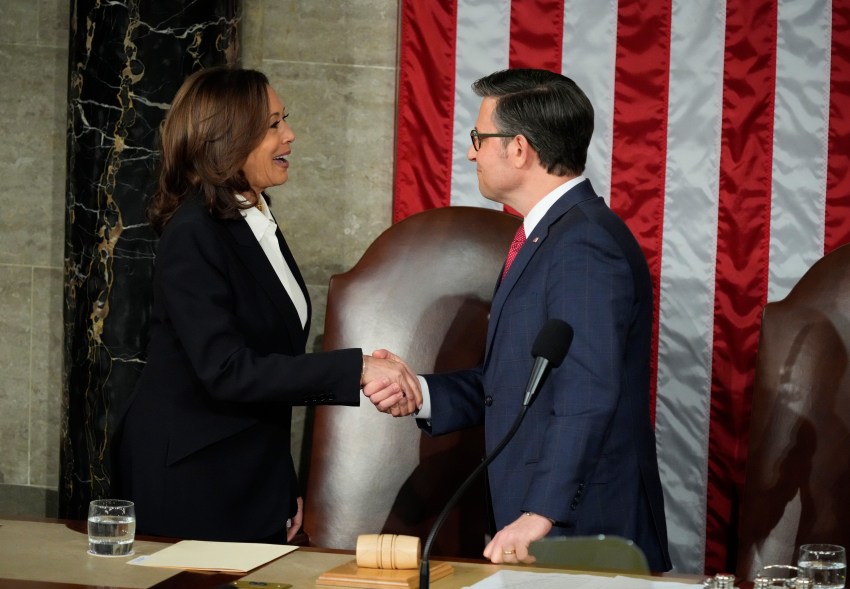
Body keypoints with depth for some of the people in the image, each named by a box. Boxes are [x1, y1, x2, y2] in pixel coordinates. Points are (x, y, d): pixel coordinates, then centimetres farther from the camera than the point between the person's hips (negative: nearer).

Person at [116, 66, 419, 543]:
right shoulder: (193, 235, -18)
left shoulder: (259, 222, 9)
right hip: (192, 485, -8)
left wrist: (286, 486, 15)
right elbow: (227, 371, -25)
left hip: (255, 481, 8)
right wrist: (356, 369, -28)